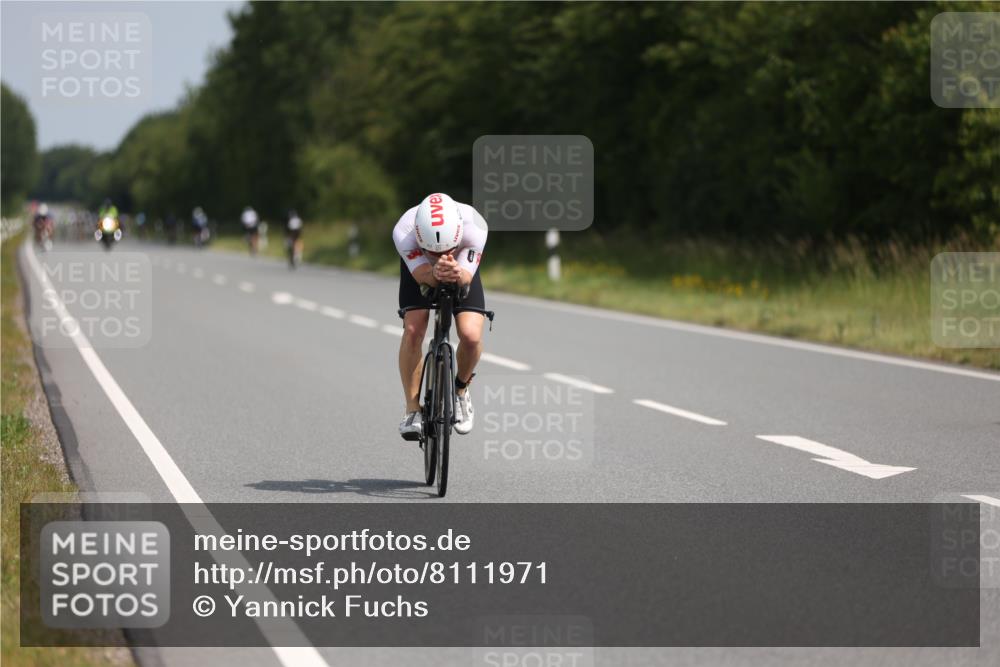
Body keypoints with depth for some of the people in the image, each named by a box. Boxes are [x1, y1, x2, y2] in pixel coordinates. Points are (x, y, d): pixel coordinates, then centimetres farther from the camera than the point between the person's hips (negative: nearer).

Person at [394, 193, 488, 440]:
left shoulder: (474, 226, -40)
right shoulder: (404, 231, -40)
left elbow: (467, 277, -40)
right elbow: (422, 276, -42)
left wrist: (457, 273, -63)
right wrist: (436, 274, -65)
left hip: (462, 269, 0)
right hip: (419, 270, 0)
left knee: (471, 335, -20)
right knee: (413, 331, -22)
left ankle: (461, 390, 10)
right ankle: (412, 409, -8)